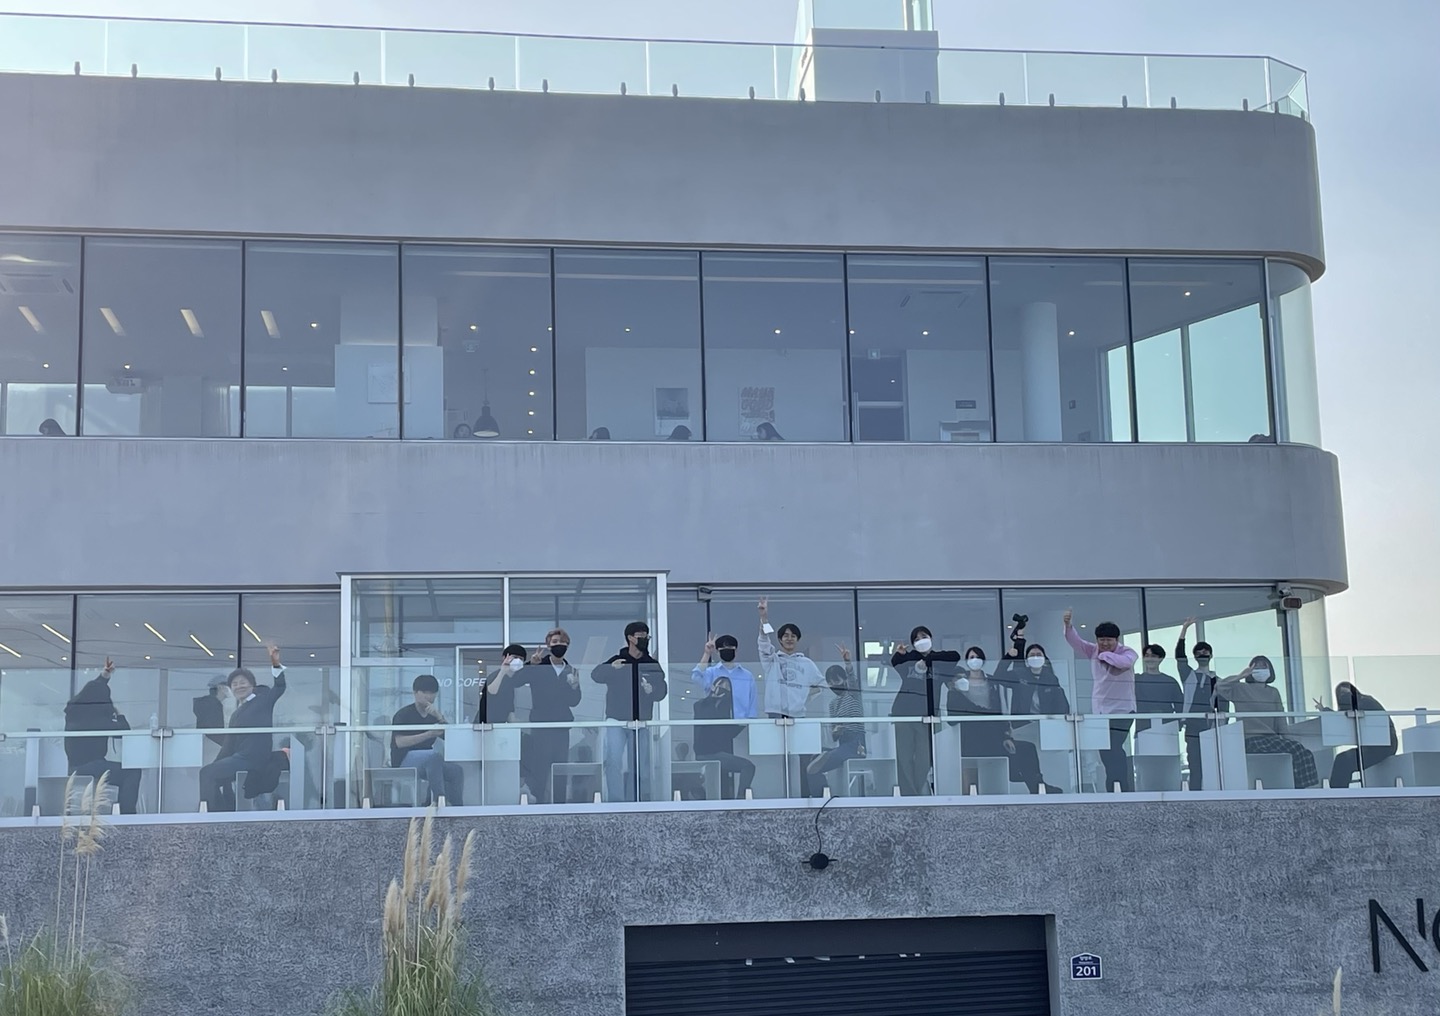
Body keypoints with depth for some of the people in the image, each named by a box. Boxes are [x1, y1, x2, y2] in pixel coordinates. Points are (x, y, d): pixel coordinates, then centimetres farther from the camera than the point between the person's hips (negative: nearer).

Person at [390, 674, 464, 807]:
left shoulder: (433, 716, 14)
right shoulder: (404, 715, -4)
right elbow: (400, 742, -18)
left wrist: (440, 718, -14)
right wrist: (429, 734, -25)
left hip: (427, 764, 6)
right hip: (404, 761, -6)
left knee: (456, 770, -18)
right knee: (434, 756, -34)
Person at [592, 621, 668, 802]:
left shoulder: (652, 665, 9)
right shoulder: (616, 661, 2)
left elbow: (662, 691, 4)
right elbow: (595, 675, -10)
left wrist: (651, 690, -19)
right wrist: (611, 668, -30)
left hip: (641, 721, 3)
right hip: (616, 720, -2)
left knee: (640, 765, 4)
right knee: (613, 761, -12)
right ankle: (615, 800, -9)